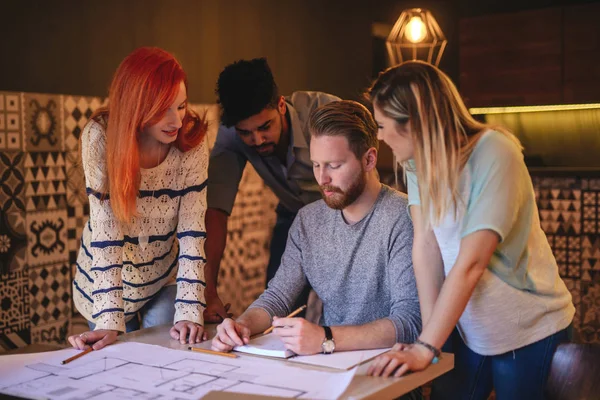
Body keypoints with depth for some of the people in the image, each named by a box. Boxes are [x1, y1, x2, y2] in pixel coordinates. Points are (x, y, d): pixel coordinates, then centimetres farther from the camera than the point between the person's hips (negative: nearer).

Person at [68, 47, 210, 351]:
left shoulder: (192, 140, -19)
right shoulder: (100, 137, -24)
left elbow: (192, 227, -21)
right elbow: (105, 227, -27)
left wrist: (189, 311, -28)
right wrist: (109, 320, -31)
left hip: (165, 277, 1)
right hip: (106, 277, -1)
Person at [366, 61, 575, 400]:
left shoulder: (493, 154, -24)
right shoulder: (420, 158, -6)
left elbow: (470, 264, -28)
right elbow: (425, 245, -10)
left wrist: (426, 349, -30)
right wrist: (430, 336, -15)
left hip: (530, 333, -5)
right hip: (468, 329, 5)